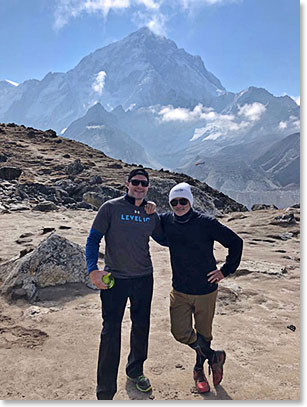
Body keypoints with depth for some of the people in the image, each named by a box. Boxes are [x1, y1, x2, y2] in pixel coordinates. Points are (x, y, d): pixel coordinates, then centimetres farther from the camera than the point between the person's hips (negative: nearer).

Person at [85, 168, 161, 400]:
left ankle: (135, 371, 42)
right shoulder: (111, 208, -7)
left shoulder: (151, 214, 5)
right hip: (114, 279, -4)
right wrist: (93, 269, -20)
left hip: (144, 278, 4)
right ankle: (105, 392, 18)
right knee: (111, 332, 1)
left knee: (141, 327, 17)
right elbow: (93, 239, -8)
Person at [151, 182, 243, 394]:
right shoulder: (166, 221, -4)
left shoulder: (206, 223, -14)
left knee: (204, 333, 14)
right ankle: (214, 357, 26)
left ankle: (199, 370, 44)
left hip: (206, 290, -3)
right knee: (180, 333, -1)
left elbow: (236, 242, -5)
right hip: (180, 291, 3)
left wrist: (226, 270, -6)